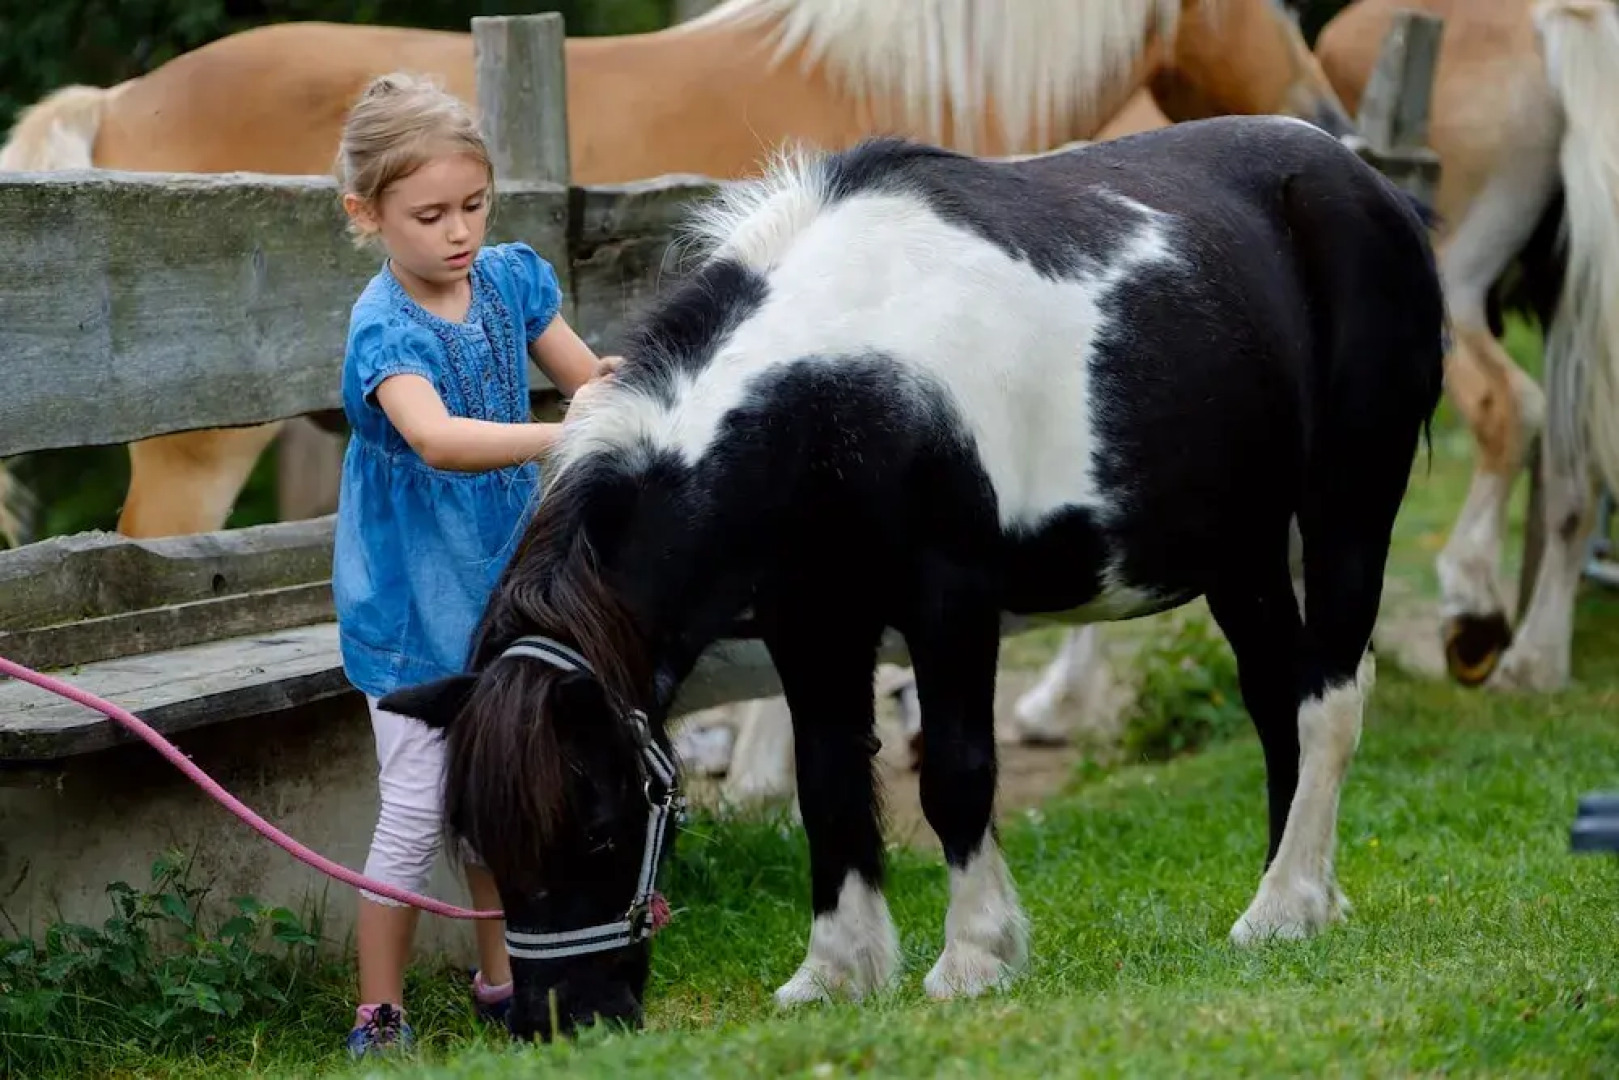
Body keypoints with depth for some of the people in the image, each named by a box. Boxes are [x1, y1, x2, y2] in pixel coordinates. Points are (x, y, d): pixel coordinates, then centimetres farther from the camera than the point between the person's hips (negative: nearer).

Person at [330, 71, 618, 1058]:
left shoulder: (511, 278, -4)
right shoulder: (385, 328, -23)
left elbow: (585, 379, 1)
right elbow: (435, 437, -40)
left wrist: (618, 389, -23)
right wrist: (570, 434, -51)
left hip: (505, 582, 6)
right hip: (413, 600, -6)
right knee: (416, 810, -4)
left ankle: (502, 979, 30)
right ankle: (379, 1016, 7)